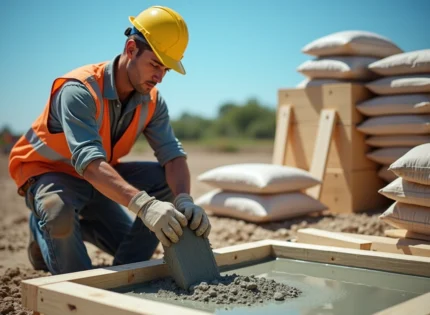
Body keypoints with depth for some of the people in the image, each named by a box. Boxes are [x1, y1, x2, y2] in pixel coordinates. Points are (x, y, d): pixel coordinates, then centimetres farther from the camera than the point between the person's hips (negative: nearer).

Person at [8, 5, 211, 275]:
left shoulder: (152, 101, -11)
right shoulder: (79, 90, -32)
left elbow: (173, 156, -19)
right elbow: (90, 164, -44)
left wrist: (185, 201, -40)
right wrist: (145, 205, -58)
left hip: (99, 179, 6)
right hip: (47, 171, -6)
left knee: (168, 180, -9)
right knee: (60, 217, -39)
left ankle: (124, 276, 4)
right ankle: (45, 230, 0)